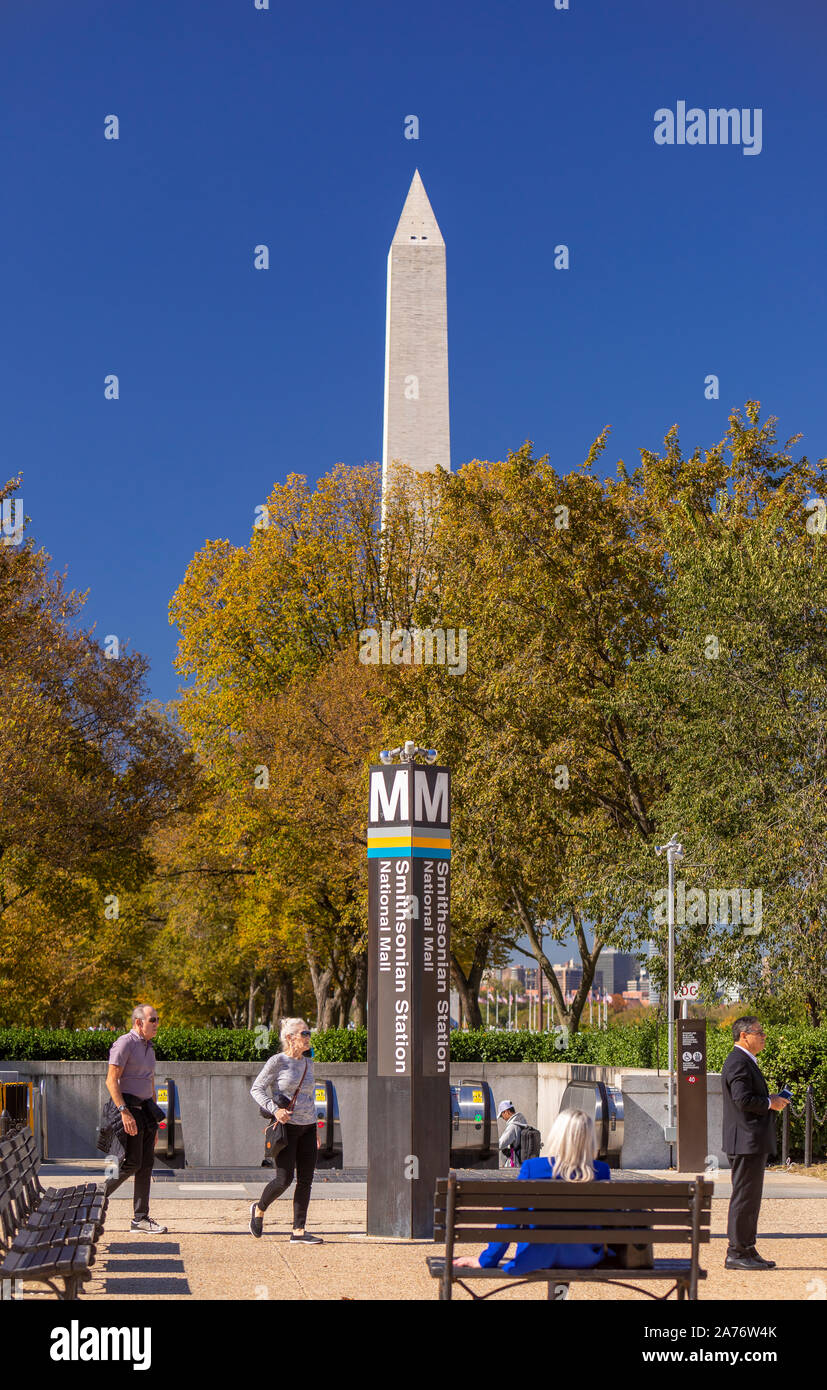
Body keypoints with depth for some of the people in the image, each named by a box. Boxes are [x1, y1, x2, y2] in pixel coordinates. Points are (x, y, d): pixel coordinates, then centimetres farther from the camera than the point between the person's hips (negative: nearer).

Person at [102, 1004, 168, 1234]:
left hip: (144, 1108, 8)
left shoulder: (149, 1047, 18)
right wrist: (124, 1111, -23)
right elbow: (111, 1081, -16)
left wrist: (154, 1118, 21)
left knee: (146, 1164, 4)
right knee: (131, 1162, -12)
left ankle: (140, 1218, 7)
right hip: (127, 1107, -8)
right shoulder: (124, 1044, -9)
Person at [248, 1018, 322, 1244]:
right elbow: (256, 1088, -5)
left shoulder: (308, 1063, 13)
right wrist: (274, 1109, -20)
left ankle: (298, 1231, 5)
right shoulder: (278, 1062, -6)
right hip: (286, 1126, -6)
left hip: (307, 1127, 6)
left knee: (306, 1180, 1)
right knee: (284, 1179, -8)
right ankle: (259, 1209, 20)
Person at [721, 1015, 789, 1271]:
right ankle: (737, 1252, -3)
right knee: (744, 1196, -7)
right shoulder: (738, 1062, -15)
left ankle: (746, 1250, 19)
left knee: (749, 1196, 14)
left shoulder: (746, 1062, 20)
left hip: (752, 1143, 11)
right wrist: (770, 1103, -12)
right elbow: (743, 1099, -24)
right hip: (746, 1142, -11)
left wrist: (771, 1100, 11)